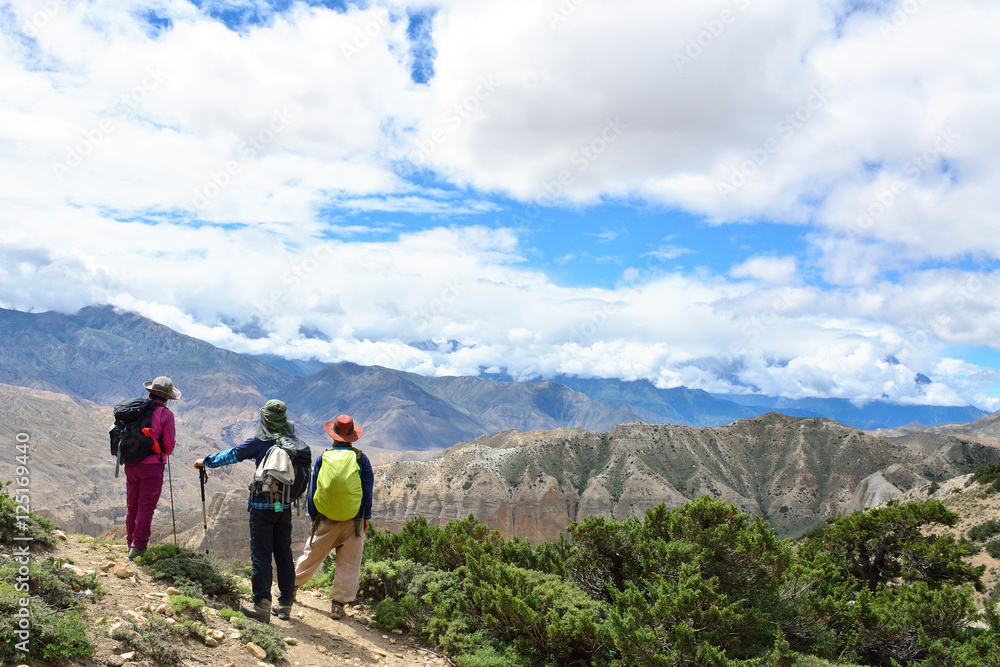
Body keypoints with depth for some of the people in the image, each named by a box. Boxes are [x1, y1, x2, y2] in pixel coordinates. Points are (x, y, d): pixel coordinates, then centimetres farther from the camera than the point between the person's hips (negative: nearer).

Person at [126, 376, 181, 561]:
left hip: (130, 463, 5)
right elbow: (169, 445, -6)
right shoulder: (165, 414, -10)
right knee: (146, 507, 0)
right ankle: (138, 546, 0)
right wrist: (165, 452, 16)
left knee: (132, 505, 16)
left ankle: (130, 542, 27)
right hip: (152, 465, -5)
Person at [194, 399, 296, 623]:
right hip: (285, 506, 4)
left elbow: (231, 455, 1)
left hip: (262, 506, -4)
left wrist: (206, 461, 17)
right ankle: (286, 603, 16)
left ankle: (262, 606, -1)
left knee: (261, 554, 0)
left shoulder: (259, 442, -10)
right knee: (284, 554, 11)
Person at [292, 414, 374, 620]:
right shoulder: (361, 459, -5)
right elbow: (367, 490, -2)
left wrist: (313, 517, 12)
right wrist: (366, 517, 8)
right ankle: (338, 604, 9)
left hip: (326, 519, 1)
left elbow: (313, 490, 3)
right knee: (348, 564, 7)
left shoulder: (322, 457, -2)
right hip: (353, 518, -1)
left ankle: (292, 585, 34)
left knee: (312, 554, 18)